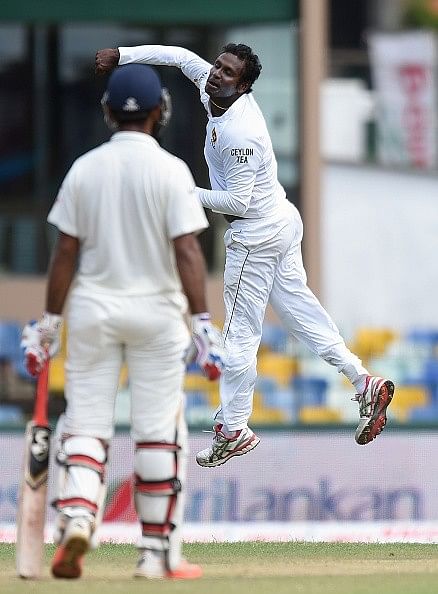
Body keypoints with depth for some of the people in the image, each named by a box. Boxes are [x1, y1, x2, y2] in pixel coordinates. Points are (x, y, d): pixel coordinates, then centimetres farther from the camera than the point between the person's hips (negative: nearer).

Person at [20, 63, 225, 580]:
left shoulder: (83, 169, 0)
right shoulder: (170, 170, -7)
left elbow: (66, 252, 1)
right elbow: (187, 251, -13)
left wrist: (48, 324, 6)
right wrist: (202, 323, -12)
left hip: (92, 309, 2)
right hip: (155, 310, -2)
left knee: (85, 422, 4)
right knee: (159, 431, 4)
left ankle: (76, 517, -22)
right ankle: (157, 552, 7)